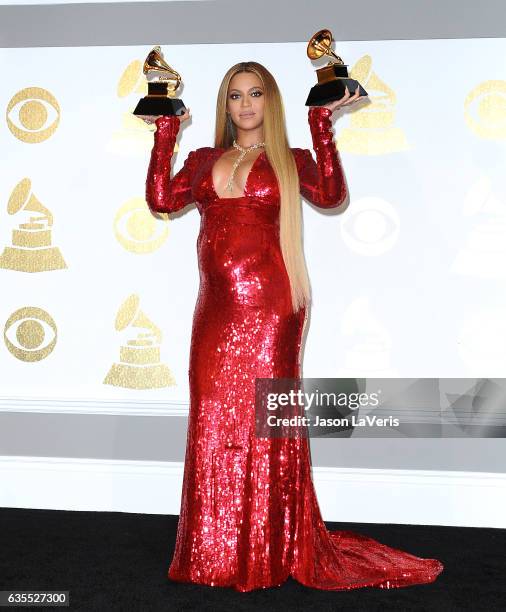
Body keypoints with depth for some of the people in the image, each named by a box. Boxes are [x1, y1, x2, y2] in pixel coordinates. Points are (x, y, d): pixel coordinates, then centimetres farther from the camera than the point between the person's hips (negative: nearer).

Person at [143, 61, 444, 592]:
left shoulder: (291, 160, 8)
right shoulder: (205, 160, 16)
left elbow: (331, 196, -11)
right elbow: (161, 199, 2)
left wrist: (321, 122, -8)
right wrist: (166, 130, 7)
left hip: (266, 303, -3)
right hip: (215, 305, 4)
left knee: (261, 420, 0)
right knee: (212, 421, 5)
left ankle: (270, 554, 15)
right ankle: (215, 551, 20)